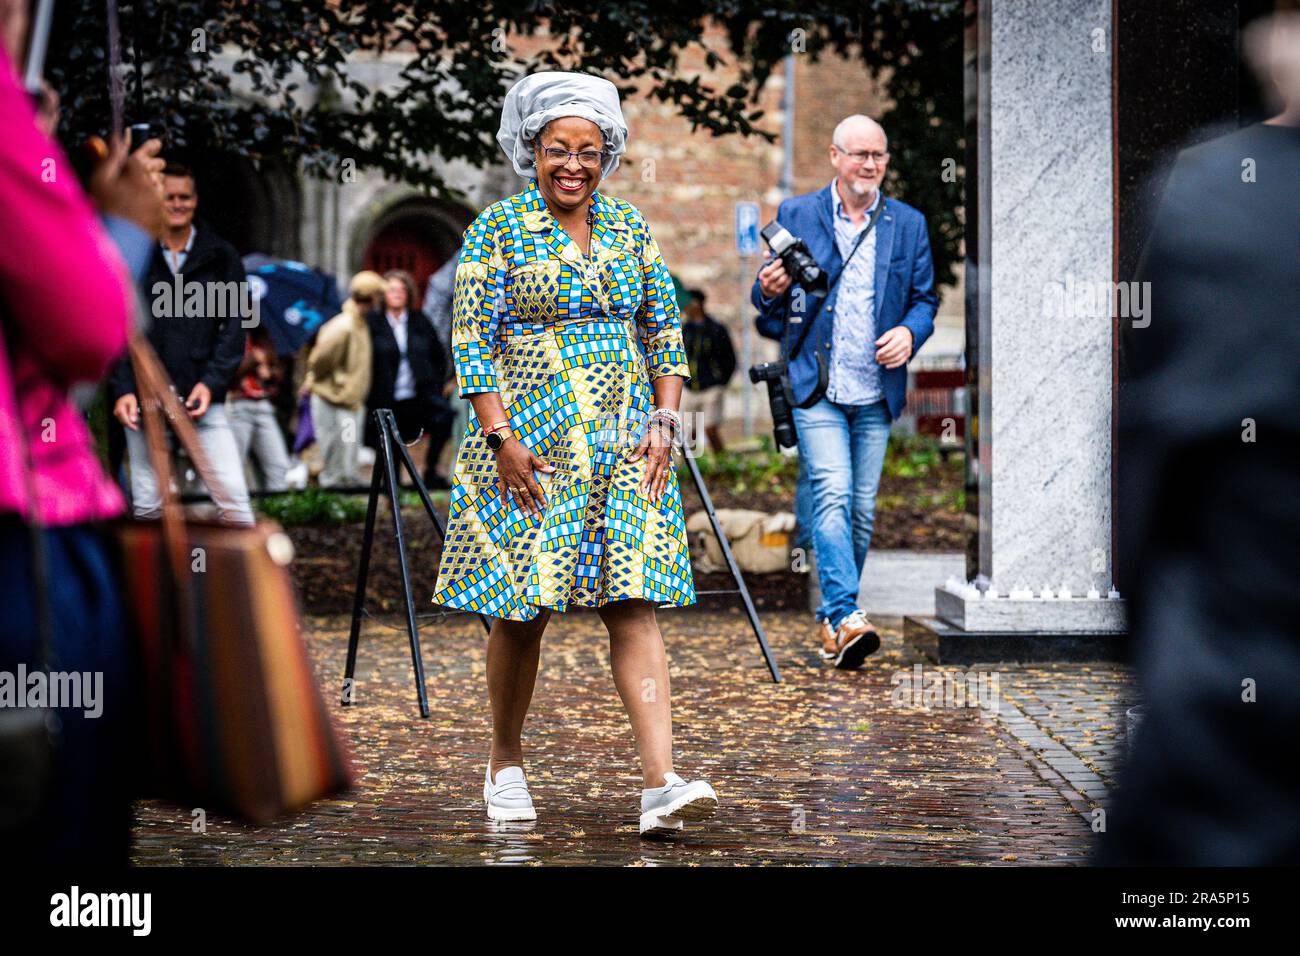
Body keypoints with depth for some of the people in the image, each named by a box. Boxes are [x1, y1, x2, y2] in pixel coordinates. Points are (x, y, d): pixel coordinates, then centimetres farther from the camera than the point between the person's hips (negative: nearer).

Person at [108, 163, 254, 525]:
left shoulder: (220, 256, 6)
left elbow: (234, 324, 3)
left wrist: (212, 382, -10)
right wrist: (122, 389, -9)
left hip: (202, 397, 0)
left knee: (232, 494, -8)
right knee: (147, 501, 4)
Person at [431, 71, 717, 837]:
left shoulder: (629, 226, 10)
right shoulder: (499, 229, -2)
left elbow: (665, 331, 13)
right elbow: (473, 341, -7)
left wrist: (666, 420, 2)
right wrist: (501, 438, -14)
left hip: (622, 442, 3)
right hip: (530, 442, -3)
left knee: (634, 606, -7)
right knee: (522, 609, 3)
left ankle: (661, 783, -15)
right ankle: (506, 765, 23)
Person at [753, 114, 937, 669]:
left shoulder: (908, 224, 11)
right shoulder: (796, 216, 5)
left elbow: (924, 298, 13)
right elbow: (769, 302, 9)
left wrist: (910, 333, -8)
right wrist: (770, 290, -15)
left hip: (877, 392, 3)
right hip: (816, 387, -3)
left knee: (862, 508, 5)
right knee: (831, 495, -17)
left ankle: (832, 619, 17)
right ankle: (846, 616, -25)